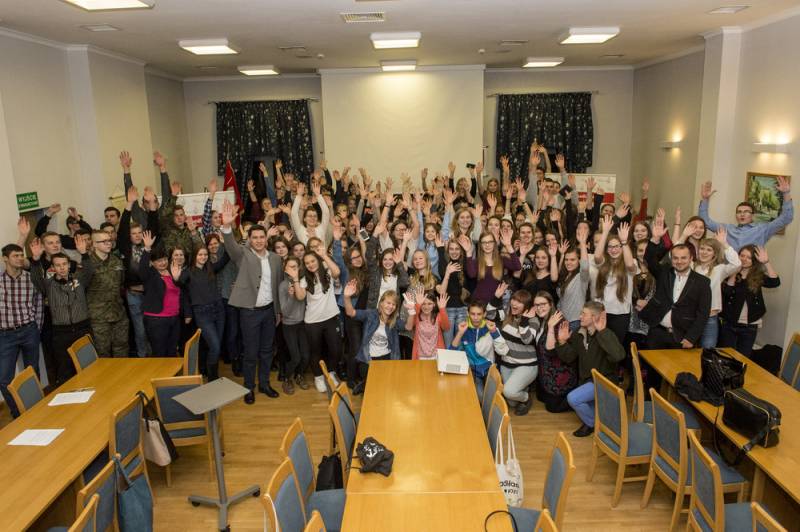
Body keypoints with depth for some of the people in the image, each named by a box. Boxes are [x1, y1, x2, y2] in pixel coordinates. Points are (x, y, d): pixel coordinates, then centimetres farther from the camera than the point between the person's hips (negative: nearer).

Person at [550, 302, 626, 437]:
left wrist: (602, 332, -39)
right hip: (586, 380, 8)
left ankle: (593, 423, 2)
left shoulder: (606, 335, -20)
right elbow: (569, 358, 4)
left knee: (572, 398, -21)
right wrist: (562, 342, -13)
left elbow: (618, 356, -40)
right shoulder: (580, 334, 0)